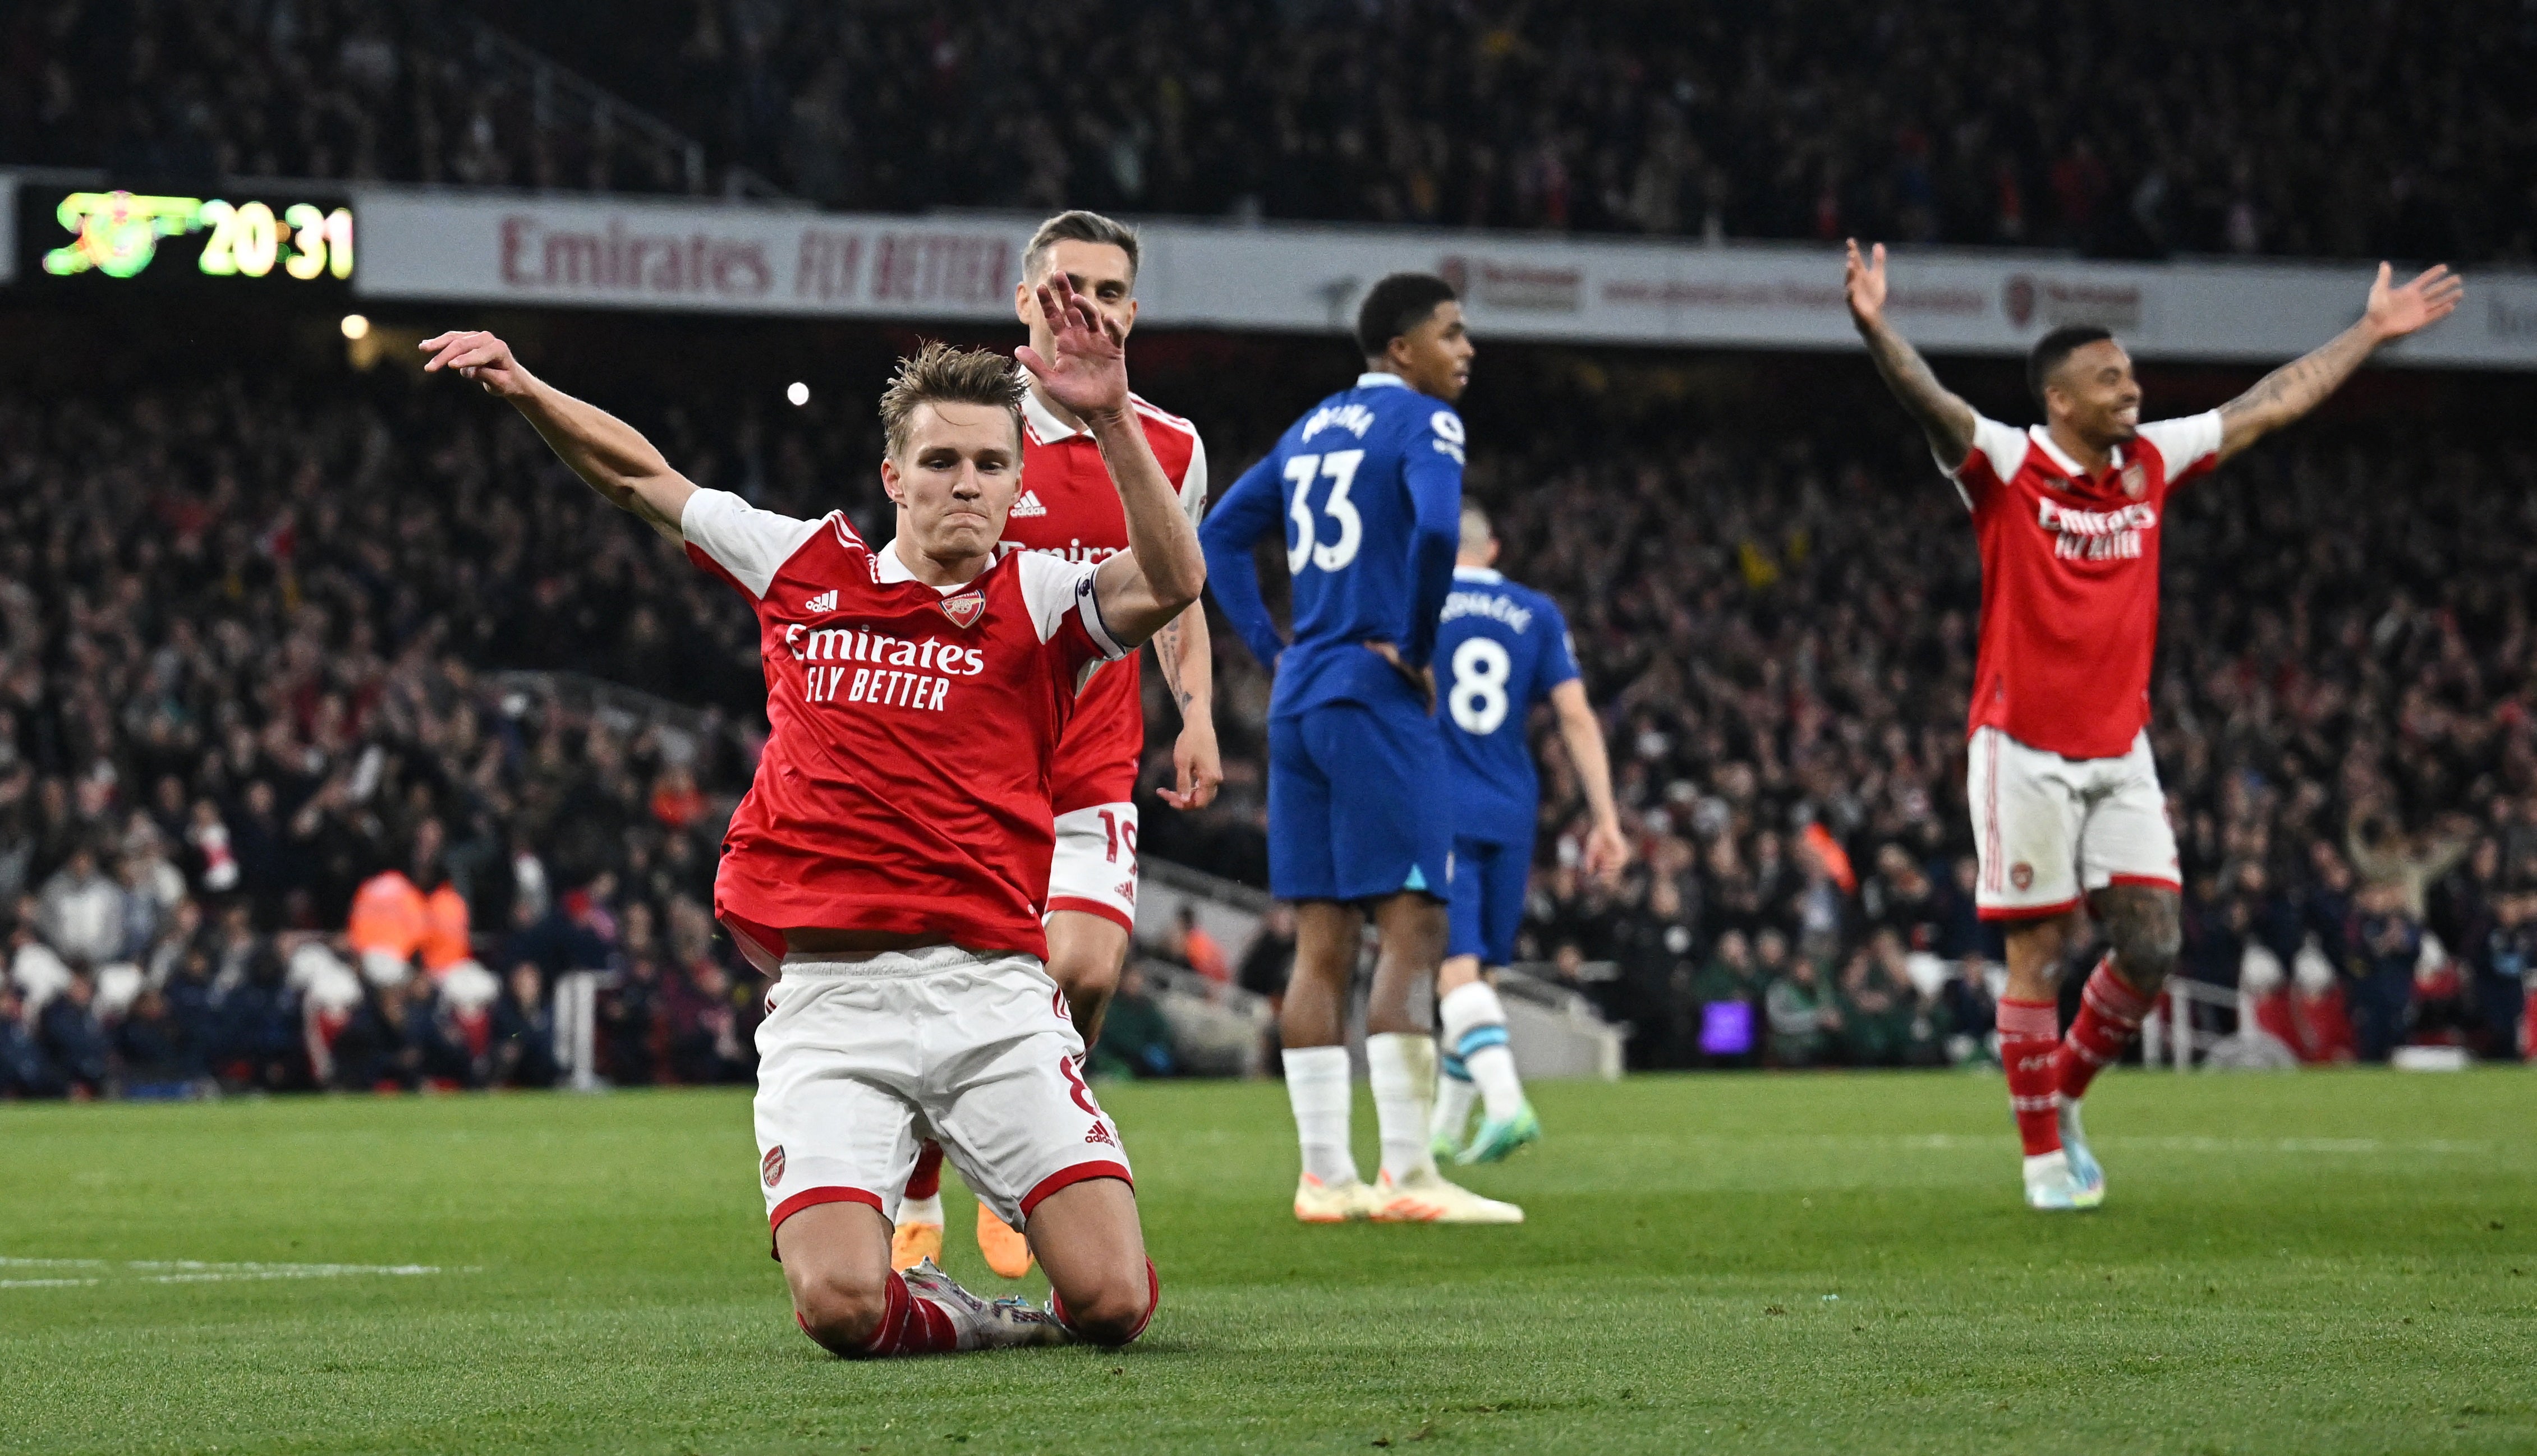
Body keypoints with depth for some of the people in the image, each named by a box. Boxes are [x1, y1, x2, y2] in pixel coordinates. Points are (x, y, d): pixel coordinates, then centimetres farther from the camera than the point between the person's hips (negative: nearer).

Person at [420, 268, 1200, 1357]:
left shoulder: (1038, 601, 6)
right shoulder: (807, 571, 13)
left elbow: (1171, 583, -16)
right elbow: (640, 478, 24)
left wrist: (1110, 417, -24)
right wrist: (526, 390, 12)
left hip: (994, 991, -1)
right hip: (828, 998, 1)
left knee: (1113, 1301, -12)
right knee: (842, 1308, -20)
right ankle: (943, 1317, 15)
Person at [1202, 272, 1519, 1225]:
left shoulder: (1313, 428, 19)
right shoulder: (1423, 422, -5)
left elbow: (1222, 533, 22)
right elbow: (1436, 527, -23)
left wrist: (1272, 653, 16)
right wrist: (1414, 649, -11)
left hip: (1298, 705, 8)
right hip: (1374, 700, -8)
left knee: (1322, 942, 7)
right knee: (1411, 930, -7)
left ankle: (1325, 1177, 6)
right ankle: (1407, 1176, -11)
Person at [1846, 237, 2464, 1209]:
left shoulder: (2151, 464, 7)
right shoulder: (2006, 468, -9)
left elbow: (2273, 404, 17)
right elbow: (1930, 404, -27)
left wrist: (2371, 331, 22)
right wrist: (1875, 329, -46)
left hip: (2120, 750, 5)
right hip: (2026, 752, -5)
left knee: (2152, 945, 0)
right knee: (2040, 954, -2)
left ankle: (2062, 1094, 22)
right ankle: (2043, 1155, 8)